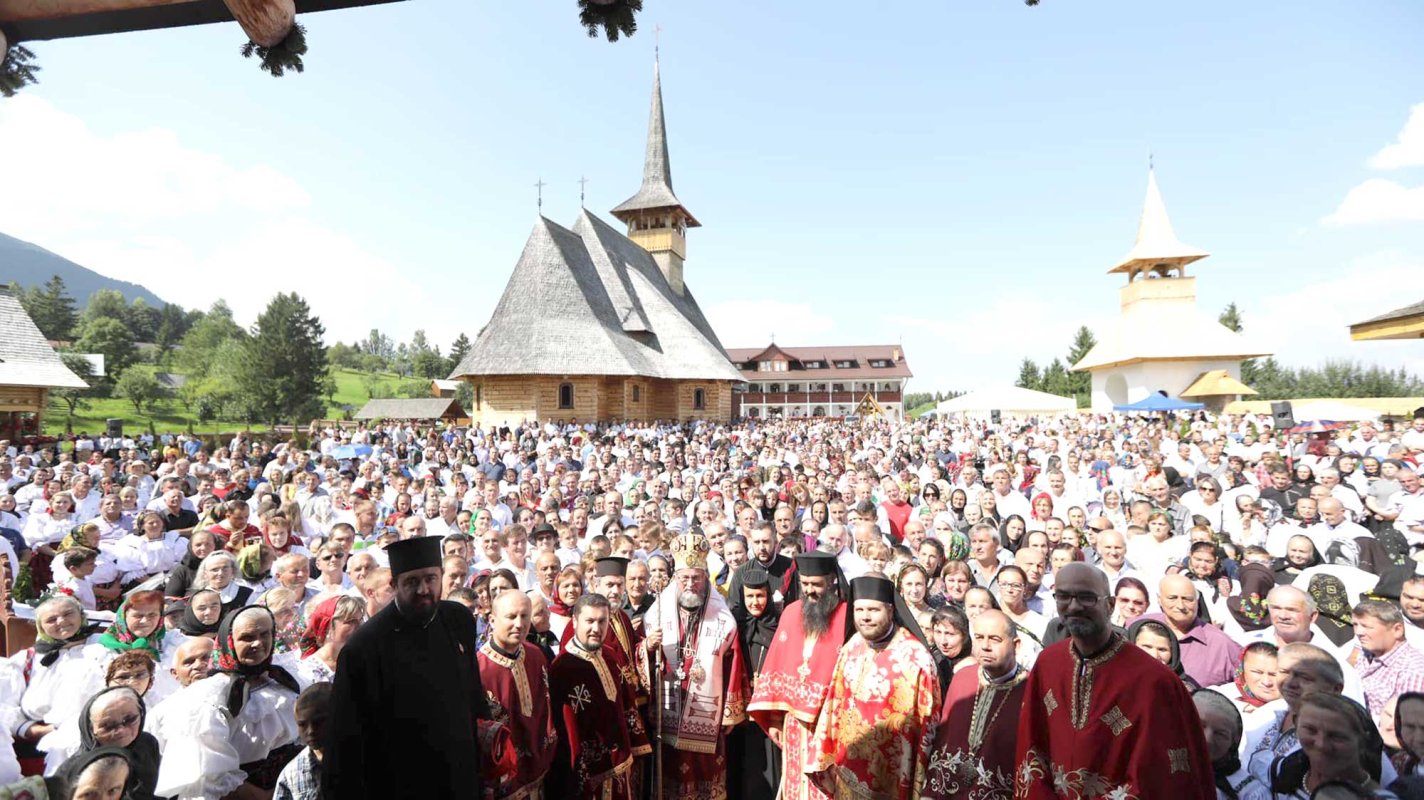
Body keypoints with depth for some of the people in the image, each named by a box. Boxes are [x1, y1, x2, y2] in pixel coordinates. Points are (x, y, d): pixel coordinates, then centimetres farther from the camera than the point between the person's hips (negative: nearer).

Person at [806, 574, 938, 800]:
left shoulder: (915, 657, -18)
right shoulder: (851, 649, -3)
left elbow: (928, 723, -12)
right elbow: (834, 706, 5)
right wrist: (826, 759, 7)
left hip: (890, 778, -4)